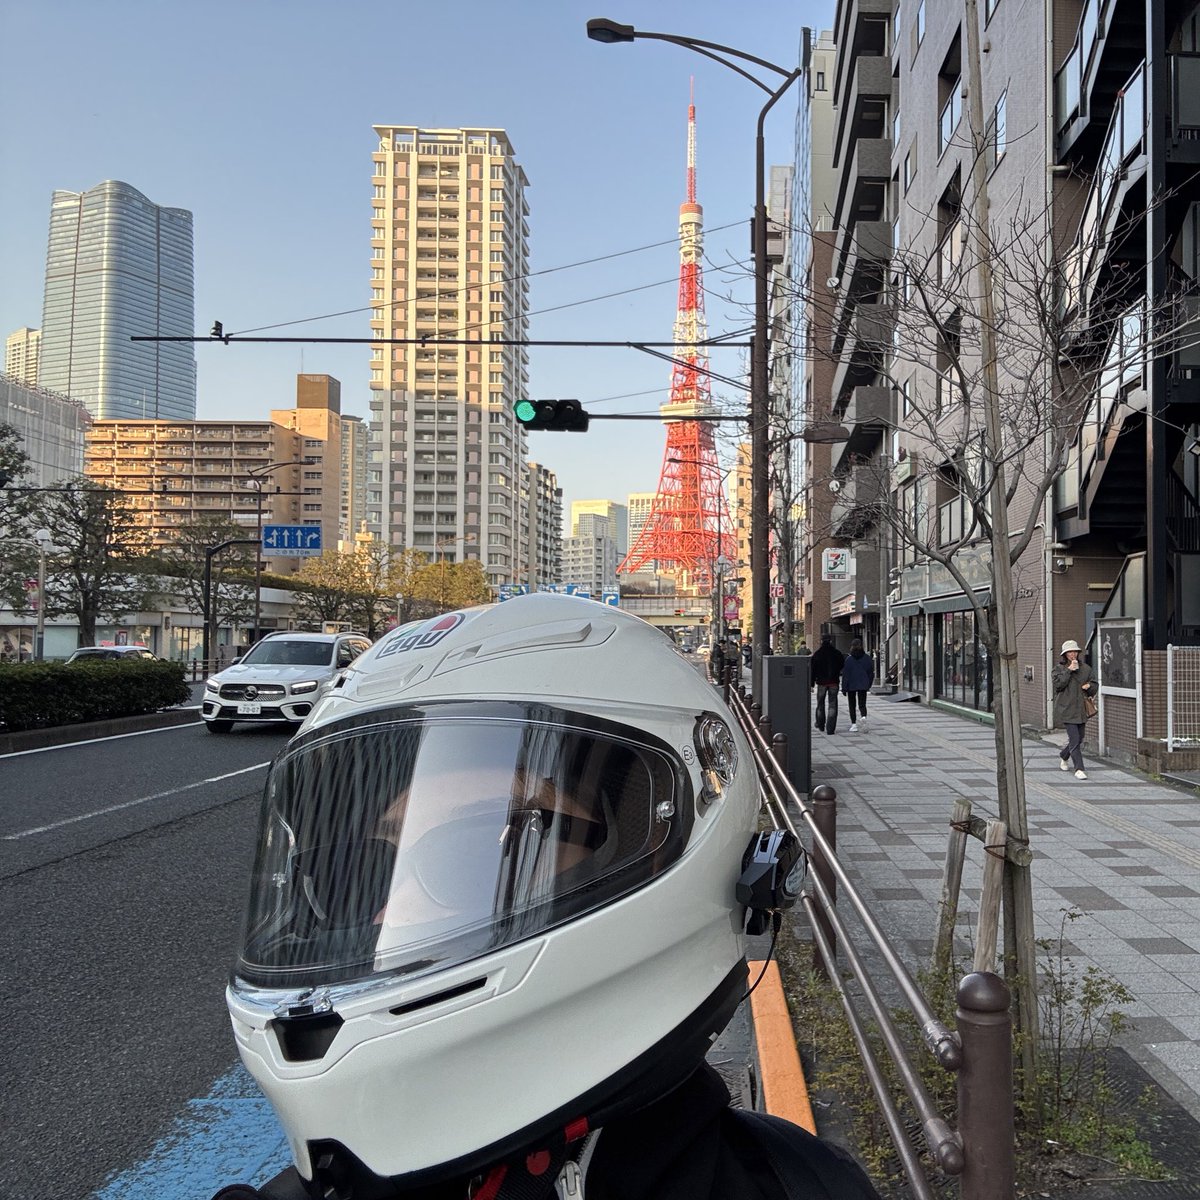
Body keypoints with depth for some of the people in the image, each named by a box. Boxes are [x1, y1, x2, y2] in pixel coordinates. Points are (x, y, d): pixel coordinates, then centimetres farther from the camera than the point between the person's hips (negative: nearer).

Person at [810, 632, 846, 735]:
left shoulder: (817, 654, -5)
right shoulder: (837, 653, -2)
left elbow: (813, 670, -5)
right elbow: (843, 666, 5)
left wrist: (812, 684, -1)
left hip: (821, 682, 0)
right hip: (834, 682, 0)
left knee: (820, 703, 17)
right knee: (832, 704, 1)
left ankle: (820, 724, 27)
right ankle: (830, 728, -6)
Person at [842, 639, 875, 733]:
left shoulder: (848, 659, -10)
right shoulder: (867, 658, 1)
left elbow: (845, 674, -10)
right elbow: (871, 673, 7)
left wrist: (844, 687, -5)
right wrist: (869, 685, 17)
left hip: (851, 686, -2)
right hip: (863, 685, 2)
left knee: (852, 705, 9)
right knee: (862, 704, 6)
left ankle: (854, 724, 7)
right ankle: (863, 717, -23)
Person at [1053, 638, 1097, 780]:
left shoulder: (1085, 668, 10)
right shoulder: (1059, 668, -1)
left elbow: (1094, 685, 16)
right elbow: (1058, 684, -14)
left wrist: (1089, 686, -7)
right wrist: (1068, 670, -17)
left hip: (1081, 709, 5)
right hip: (1066, 709, -5)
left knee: (1079, 739, 13)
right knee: (1074, 739, -12)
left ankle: (1063, 757, 39)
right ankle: (1079, 769, -9)